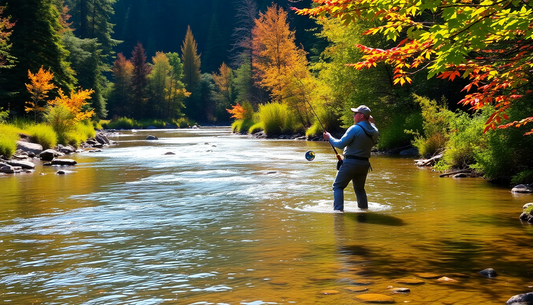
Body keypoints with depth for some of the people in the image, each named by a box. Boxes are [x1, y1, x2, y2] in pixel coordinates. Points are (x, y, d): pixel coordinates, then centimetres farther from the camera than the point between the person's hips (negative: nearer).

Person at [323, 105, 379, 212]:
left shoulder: (355, 129, -15)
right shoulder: (374, 132, 5)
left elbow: (340, 144, -16)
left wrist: (329, 138, 1)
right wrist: (372, 123, 31)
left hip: (351, 162, -6)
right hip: (364, 163, 7)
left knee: (338, 186, 2)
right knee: (359, 188, 23)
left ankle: (338, 209, -9)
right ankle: (364, 207, 22)